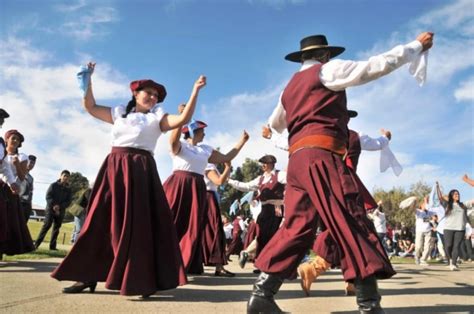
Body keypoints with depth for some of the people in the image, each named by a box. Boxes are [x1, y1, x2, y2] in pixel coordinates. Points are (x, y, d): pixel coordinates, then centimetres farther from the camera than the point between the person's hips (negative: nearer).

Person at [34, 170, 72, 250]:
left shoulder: (68, 189, 9)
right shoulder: (54, 185, 1)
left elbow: (68, 201, 3)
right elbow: (48, 196, -7)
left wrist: (60, 206, -14)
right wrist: (53, 205, -20)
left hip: (61, 211, 4)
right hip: (51, 209, -4)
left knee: (56, 228, 5)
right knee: (46, 226, -12)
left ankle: (53, 246, 10)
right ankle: (36, 243, -8)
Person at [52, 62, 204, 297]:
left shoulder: (157, 118, 9)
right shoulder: (119, 112, 19)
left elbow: (183, 119, -5)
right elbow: (90, 106, 25)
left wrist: (195, 91, -10)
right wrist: (88, 79, 21)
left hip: (140, 171, -3)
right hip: (114, 168, 4)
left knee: (138, 224, -7)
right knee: (101, 221, 5)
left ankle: (143, 280, -2)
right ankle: (89, 276, 15)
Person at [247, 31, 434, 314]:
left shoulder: (291, 86, 27)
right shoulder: (326, 71, 6)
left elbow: (275, 123, 40)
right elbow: (376, 66, 4)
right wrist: (417, 45, 17)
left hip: (297, 159, 8)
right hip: (321, 155, -8)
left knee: (298, 226, 5)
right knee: (353, 223, -9)